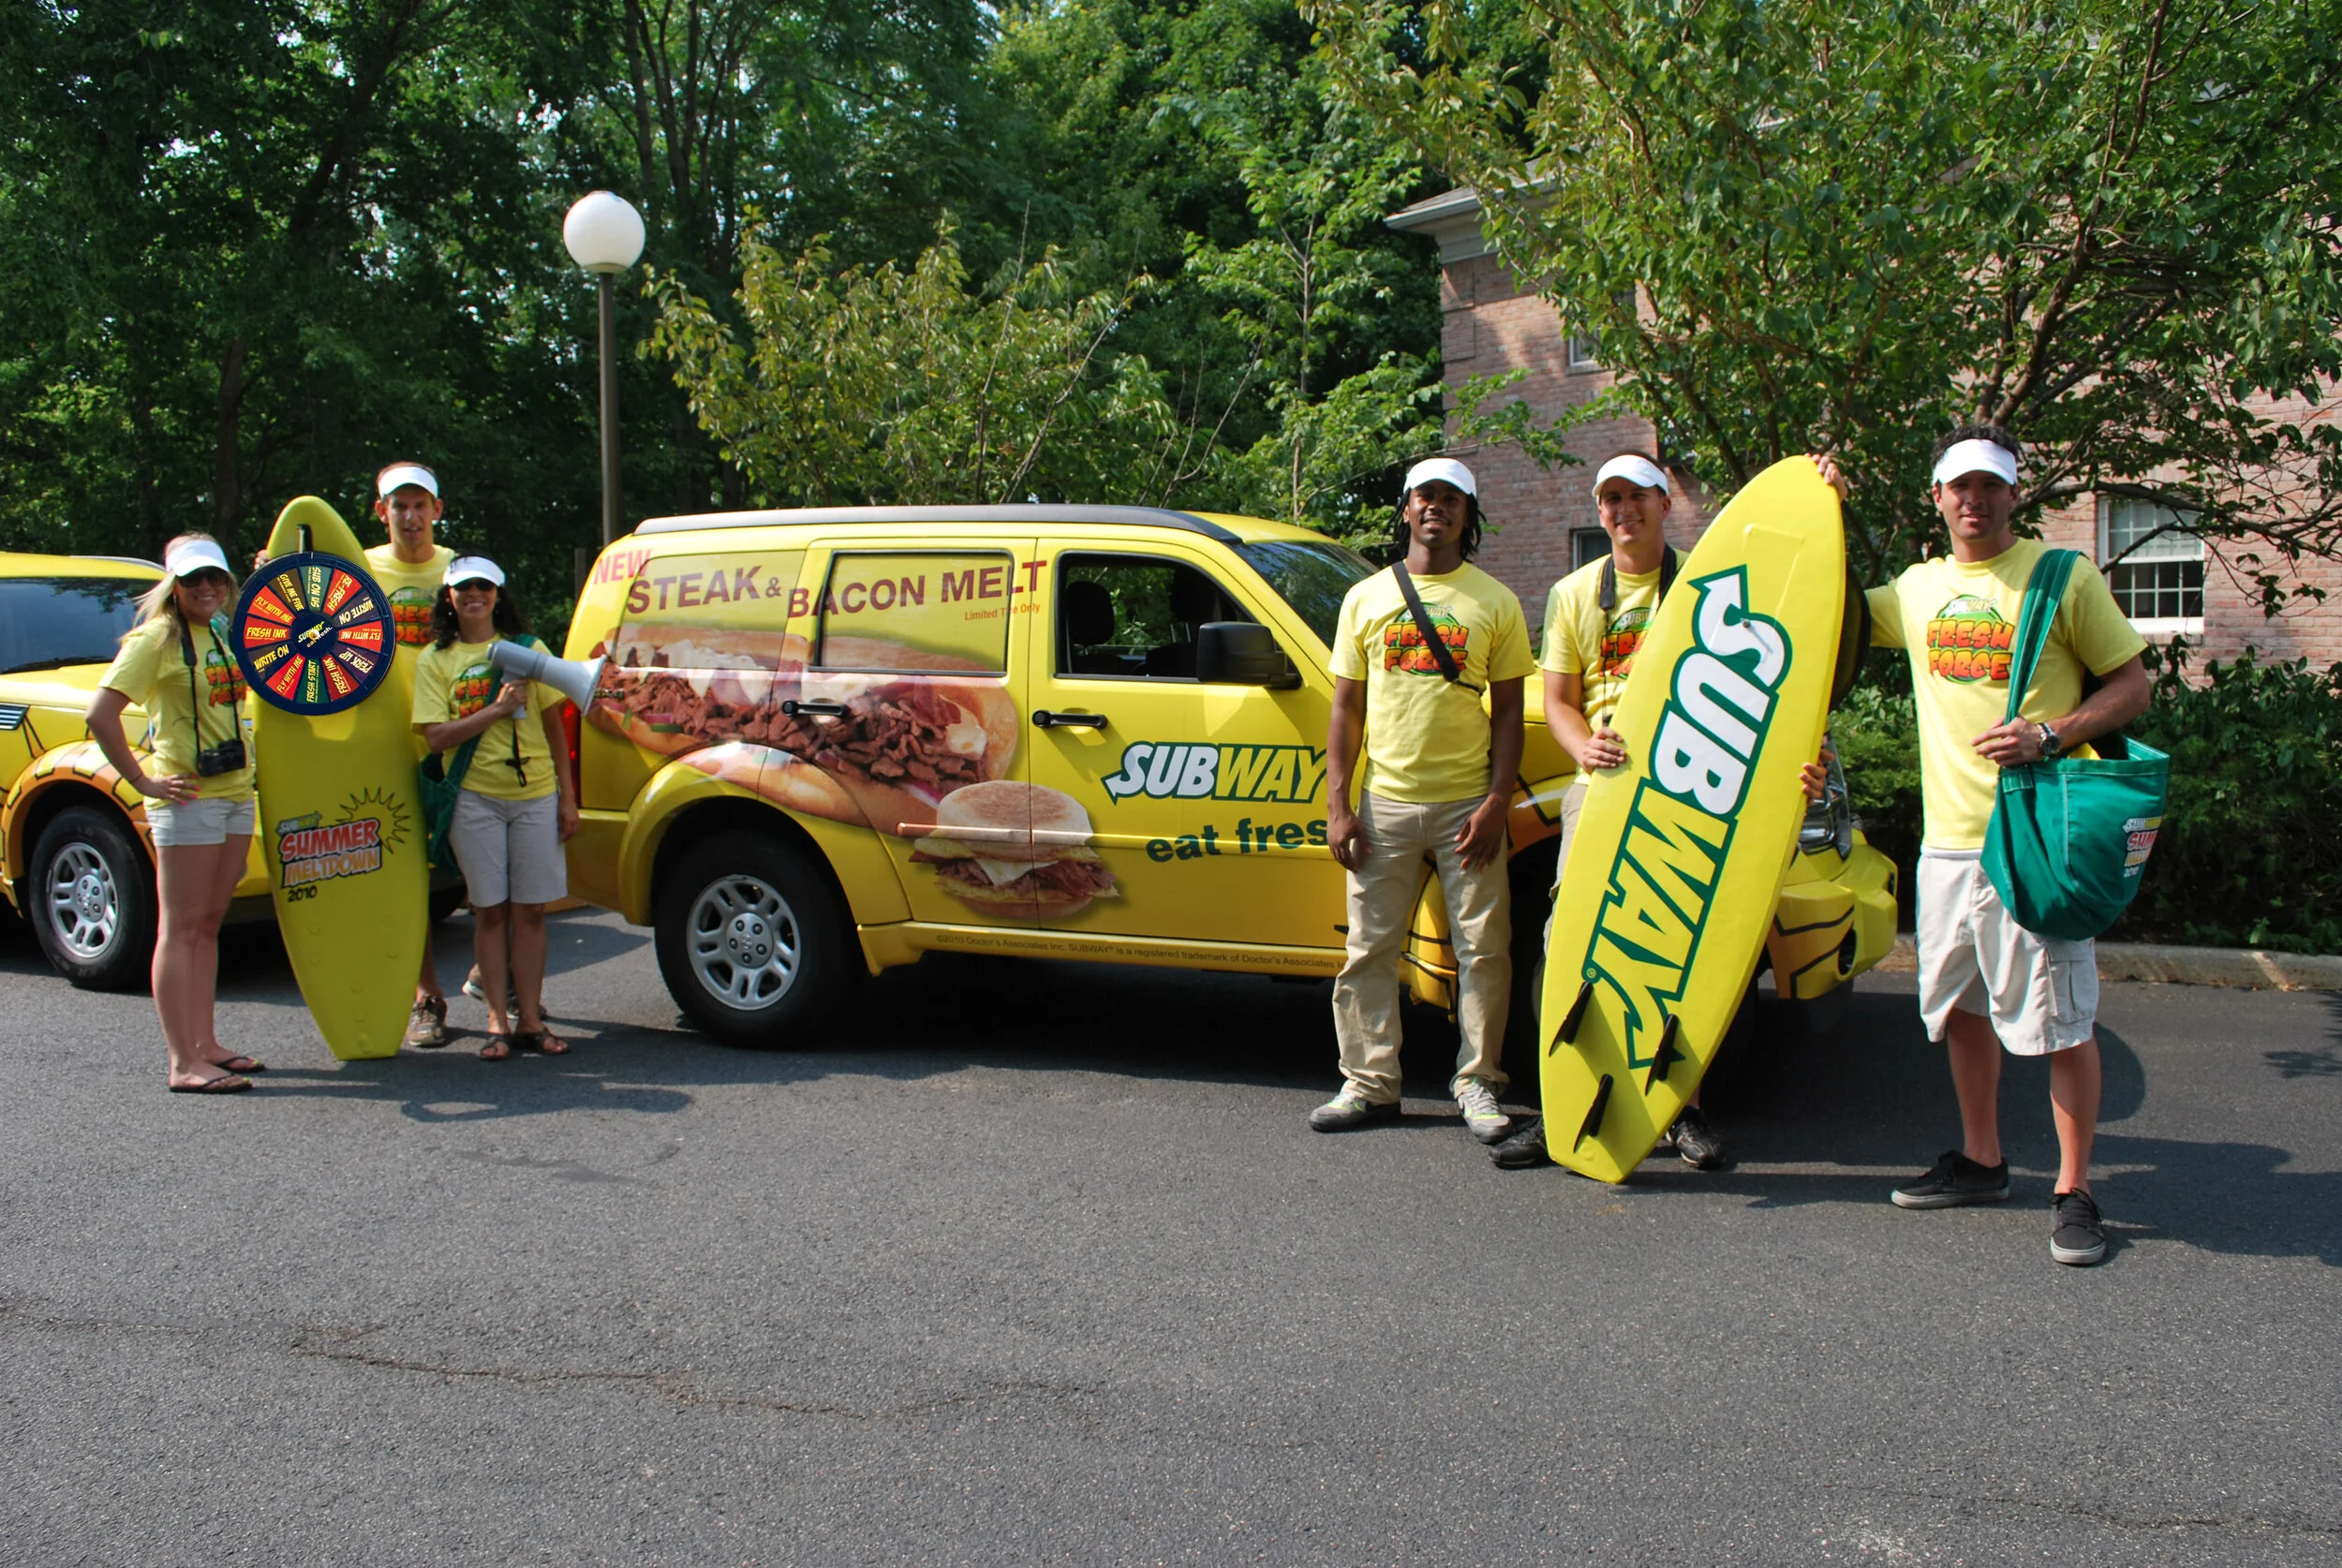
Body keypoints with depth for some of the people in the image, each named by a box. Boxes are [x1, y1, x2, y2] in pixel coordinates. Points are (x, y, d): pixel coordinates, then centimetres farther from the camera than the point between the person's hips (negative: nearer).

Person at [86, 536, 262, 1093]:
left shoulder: (220, 634, 14)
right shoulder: (157, 638, -10)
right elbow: (100, 715, -17)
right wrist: (143, 782, -15)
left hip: (235, 793, 8)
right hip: (187, 800, -8)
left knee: (208, 925, 12)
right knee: (181, 929, -5)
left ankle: (205, 1044, 20)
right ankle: (184, 1064, -5)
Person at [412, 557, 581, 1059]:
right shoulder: (435, 660, 5)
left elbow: (552, 725, 10)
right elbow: (436, 736, -6)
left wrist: (568, 796, 5)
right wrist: (498, 708, -17)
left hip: (536, 795, 1)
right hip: (475, 798, -1)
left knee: (531, 910, 3)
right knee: (491, 911, 2)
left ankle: (530, 1019, 9)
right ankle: (498, 1022, 9)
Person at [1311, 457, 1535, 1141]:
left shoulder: (1495, 602, 6)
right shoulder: (1367, 598, 10)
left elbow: (1508, 711, 4)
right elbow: (1346, 708, 9)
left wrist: (1497, 803, -7)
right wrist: (1337, 806, 1)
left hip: (1466, 805, -1)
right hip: (1384, 803, 1)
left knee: (1484, 950, 2)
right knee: (1370, 950, 4)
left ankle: (1477, 1083, 15)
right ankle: (1370, 1083, 14)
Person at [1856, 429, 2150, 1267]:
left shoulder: (2063, 576, -2)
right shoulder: (1917, 588, 13)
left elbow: (2132, 686, -1)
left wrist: (2050, 736, -17)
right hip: (1947, 838, 6)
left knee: (2062, 1021, -3)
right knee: (1960, 1008, 14)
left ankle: (2073, 1190, 8)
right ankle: (1981, 1159, 30)